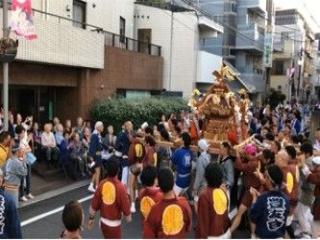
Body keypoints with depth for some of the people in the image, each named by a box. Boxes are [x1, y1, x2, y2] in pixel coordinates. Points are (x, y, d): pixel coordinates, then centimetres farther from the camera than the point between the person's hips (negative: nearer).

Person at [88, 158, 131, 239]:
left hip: (103, 221, 5)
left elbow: (94, 205, -2)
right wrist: (128, 217, 5)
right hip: (114, 223, -5)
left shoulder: (102, 184, -10)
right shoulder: (120, 187, -24)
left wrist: (91, 218, 13)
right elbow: (125, 206, -15)